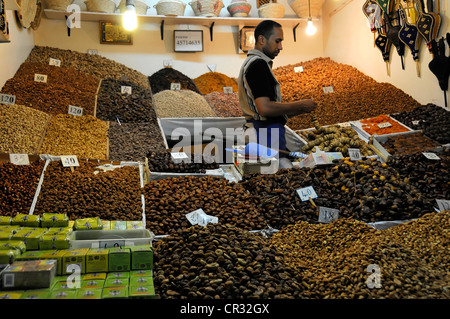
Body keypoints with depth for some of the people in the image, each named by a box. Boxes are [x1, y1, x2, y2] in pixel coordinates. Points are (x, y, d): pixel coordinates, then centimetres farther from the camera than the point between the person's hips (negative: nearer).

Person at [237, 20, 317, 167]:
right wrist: (299, 105, -10)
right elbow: (265, 108, -23)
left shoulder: (249, 63, 21)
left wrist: (299, 109, 11)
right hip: (268, 136, -11)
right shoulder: (258, 64, -12)